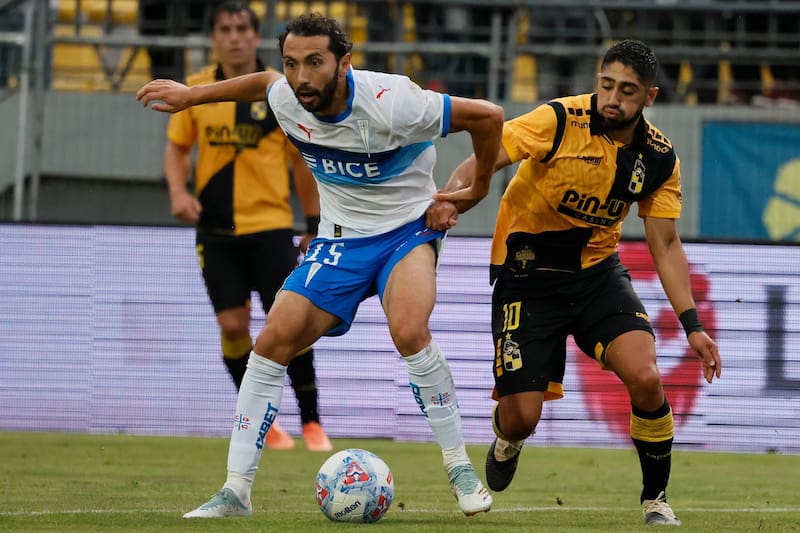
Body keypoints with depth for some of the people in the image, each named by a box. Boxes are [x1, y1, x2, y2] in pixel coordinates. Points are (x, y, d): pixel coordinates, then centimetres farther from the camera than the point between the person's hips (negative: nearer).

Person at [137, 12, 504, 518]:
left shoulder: (389, 103, -28)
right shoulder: (286, 100, -11)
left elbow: (488, 115, -19)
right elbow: (264, 81, 17)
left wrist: (478, 187, -6)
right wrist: (191, 95, 21)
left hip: (408, 229, -5)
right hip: (340, 239, 5)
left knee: (409, 330, -32)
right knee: (274, 341, -9)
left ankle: (460, 466, -14)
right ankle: (236, 490, -4)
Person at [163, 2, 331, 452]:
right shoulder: (196, 90, 3)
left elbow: (302, 161, 4)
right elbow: (178, 148, 13)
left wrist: (314, 225, 4)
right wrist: (178, 191, -7)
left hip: (271, 225, -2)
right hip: (216, 229, 2)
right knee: (232, 326, -3)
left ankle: (312, 422, 3)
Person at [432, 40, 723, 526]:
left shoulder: (659, 158, -6)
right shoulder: (560, 122, -18)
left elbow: (665, 245, 1)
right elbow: (483, 160, -24)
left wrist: (692, 324, -7)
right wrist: (452, 195, -46)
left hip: (598, 274, 3)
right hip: (526, 275, -2)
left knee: (645, 378, -23)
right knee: (521, 419, -8)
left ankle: (656, 499, 1)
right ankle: (507, 441, 35)